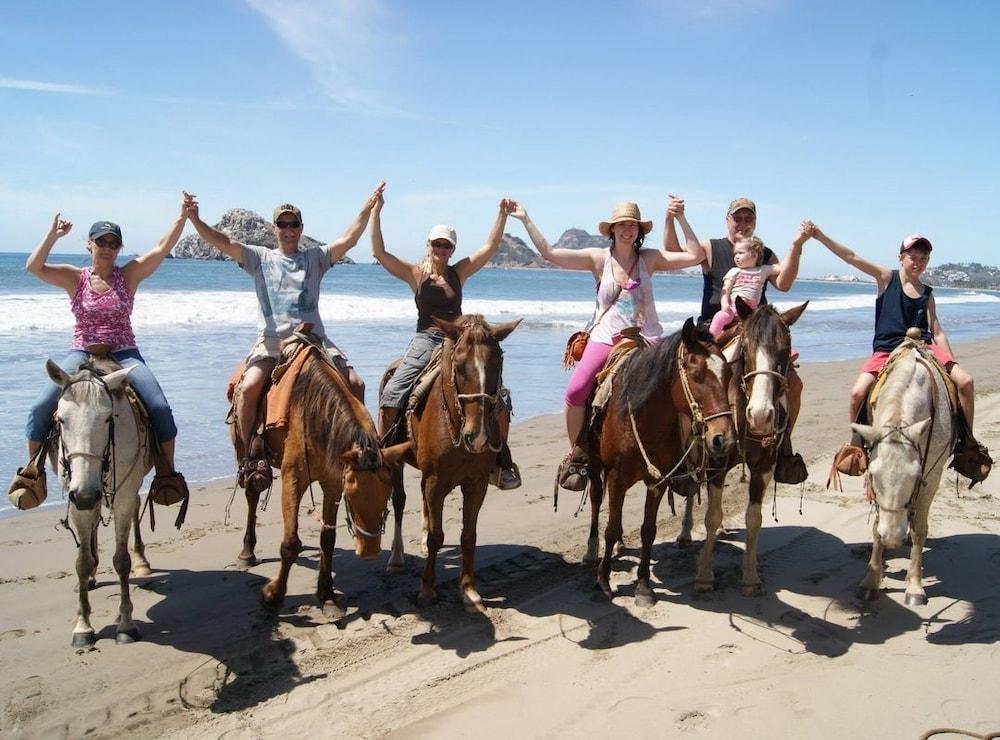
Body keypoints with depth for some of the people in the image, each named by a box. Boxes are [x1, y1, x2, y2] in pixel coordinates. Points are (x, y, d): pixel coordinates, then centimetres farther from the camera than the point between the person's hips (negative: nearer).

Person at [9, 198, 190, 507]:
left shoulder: (129, 275, 3)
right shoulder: (75, 278, 6)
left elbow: (163, 248, -7)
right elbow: (34, 266, -9)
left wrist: (183, 216, -15)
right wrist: (53, 235, -9)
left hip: (124, 354, -1)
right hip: (81, 354, 1)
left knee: (159, 407, -20)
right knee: (41, 406, -16)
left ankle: (166, 472, -3)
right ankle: (33, 470, 6)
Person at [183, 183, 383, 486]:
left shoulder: (315, 257, 14)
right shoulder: (260, 257, 14)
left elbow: (347, 240, 1)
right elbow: (224, 243, 2)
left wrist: (367, 209, -11)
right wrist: (194, 219, -13)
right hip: (271, 339, -1)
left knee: (355, 384, -13)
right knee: (249, 387, -26)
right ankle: (252, 457, -13)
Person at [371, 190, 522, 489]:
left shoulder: (460, 272, 9)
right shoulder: (415, 274, 3)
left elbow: (490, 247, 4)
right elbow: (379, 253, -6)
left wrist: (502, 214, -6)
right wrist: (375, 211, -11)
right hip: (426, 341, -1)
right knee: (391, 396, -18)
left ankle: (503, 461, 1)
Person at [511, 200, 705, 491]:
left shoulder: (650, 258, 6)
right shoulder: (598, 258, 4)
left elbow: (695, 256, -1)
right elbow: (549, 253, -2)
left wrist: (681, 219, -2)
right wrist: (525, 220, -3)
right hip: (605, 338, -1)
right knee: (575, 391, -19)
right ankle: (576, 454, 0)